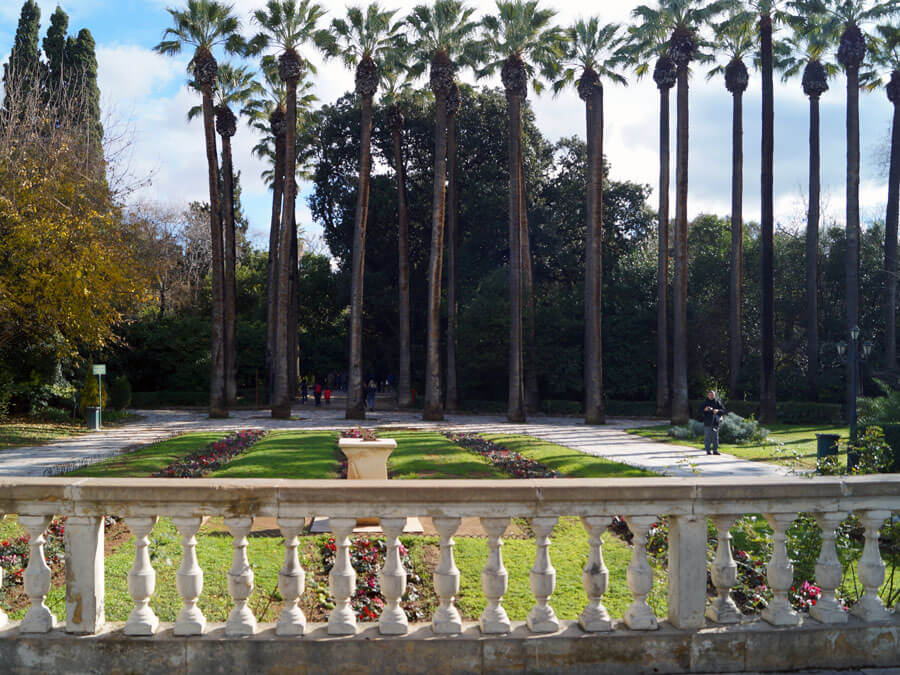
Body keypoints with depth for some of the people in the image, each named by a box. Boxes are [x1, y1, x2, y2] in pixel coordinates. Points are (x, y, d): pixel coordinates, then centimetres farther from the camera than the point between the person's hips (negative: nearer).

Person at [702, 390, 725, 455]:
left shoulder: (717, 402, 8)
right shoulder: (705, 403, 4)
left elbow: (723, 410, 3)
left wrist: (718, 411, -16)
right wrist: (705, 410, -19)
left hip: (715, 422, 2)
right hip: (707, 423, -2)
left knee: (715, 437, 3)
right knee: (707, 437, -2)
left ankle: (715, 450, 8)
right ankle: (708, 451, 4)